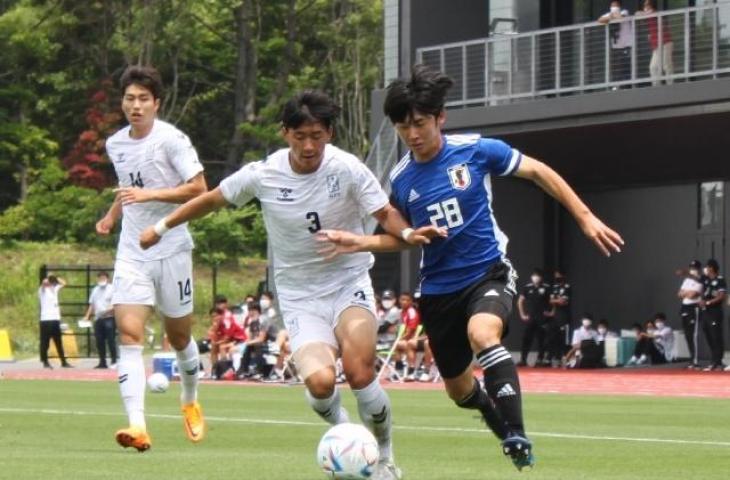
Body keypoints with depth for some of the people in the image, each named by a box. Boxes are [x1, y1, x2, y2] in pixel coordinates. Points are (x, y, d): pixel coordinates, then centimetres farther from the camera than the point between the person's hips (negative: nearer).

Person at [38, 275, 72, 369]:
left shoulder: (54, 289, 17)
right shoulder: (43, 290, -4)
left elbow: (63, 283, 26)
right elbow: (44, 283, -24)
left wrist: (56, 278, 13)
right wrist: (47, 280, -4)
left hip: (56, 319, 7)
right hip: (46, 319, -7)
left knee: (59, 342, 10)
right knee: (45, 342, -3)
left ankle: (63, 362, 13)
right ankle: (45, 362, 0)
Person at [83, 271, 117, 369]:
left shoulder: (112, 289, 0)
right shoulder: (95, 290, 19)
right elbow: (92, 305, 22)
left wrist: (110, 309, -23)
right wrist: (87, 316, 12)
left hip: (109, 318, -6)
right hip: (98, 318, 6)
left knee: (111, 340, -10)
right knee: (99, 341, 4)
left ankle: (114, 361, -8)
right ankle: (102, 362, 10)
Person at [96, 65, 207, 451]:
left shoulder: (171, 140, -11)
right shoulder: (115, 144, 8)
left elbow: (198, 188, -16)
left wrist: (149, 194, -24)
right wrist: (111, 216, 9)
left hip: (171, 249, -4)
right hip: (132, 251, 4)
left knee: (178, 336, 11)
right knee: (129, 332, -15)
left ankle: (190, 401, 41)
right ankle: (137, 425, -26)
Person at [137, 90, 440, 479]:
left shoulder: (347, 169, -12)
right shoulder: (262, 175, -9)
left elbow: (385, 214, -7)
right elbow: (211, 200, 8)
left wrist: (407, 233, -30)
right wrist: (162, 228, 17)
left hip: (349, 283, -1)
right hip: (299, 296, 1)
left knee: (359, 372, -25)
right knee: (319, 381, -24)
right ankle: (341, 429, 13)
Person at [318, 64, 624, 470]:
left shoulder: (476, 150, -9)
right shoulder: (401, 179, 1)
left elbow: (538, 172, 0)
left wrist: (585, 217, -4)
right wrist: (360, 242, -2)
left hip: (488, 272, -5)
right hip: (439, 288, 5)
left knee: (482, 334, -37)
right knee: (459, 389, 13)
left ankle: (517, 438, -34)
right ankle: (499, 416, 49)